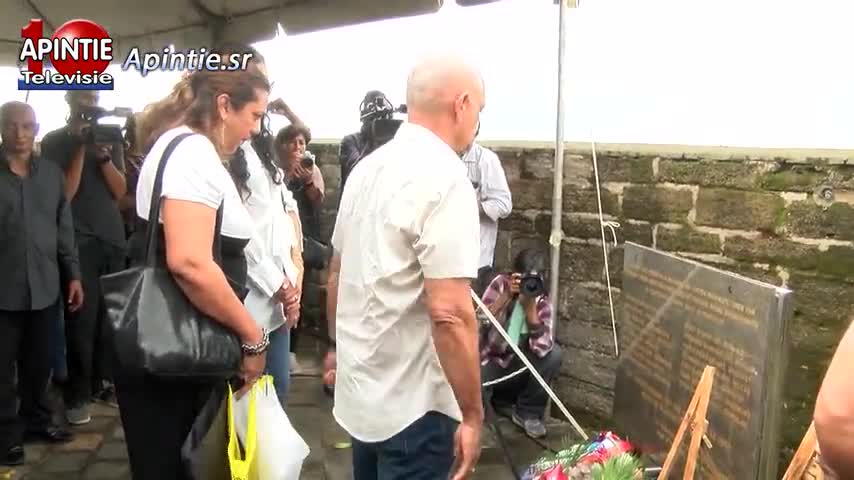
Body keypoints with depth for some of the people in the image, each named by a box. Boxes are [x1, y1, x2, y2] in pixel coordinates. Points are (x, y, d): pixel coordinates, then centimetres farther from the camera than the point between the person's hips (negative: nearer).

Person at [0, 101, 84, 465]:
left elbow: (64, 228, 10)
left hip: (46, 287, 3)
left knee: (40, 362, 15)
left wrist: (73, 274, 7)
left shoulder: (52, 173, 8)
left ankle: (36, 419, 32)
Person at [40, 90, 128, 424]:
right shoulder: (54, 141, 3)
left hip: (114, 238, 4)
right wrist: (80, 147, -10)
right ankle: (77, 396, 3)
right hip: (79, 241, -3)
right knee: (82, 320, -4)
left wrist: (103, 155, -8)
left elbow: (121, 191, 7)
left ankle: (102, 381, 17)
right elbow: (64, 193, -7)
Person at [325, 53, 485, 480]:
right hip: (412, 403, -8)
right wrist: (472, 414, -17)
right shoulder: (444, 178, -20)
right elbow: (450, 314, -26)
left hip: (360, 388, 8)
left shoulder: (367, 167, 5)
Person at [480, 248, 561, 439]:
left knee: (553, 353, -24)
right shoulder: (500, 284, -11)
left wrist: (530, 306, -31)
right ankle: (501, 399, 9)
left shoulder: (542, 302, -9)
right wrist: (507, 295, -31)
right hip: (488, 363, -1)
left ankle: (527, 413, -5)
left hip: (516, 366, 2)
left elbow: (542, 349, -25)